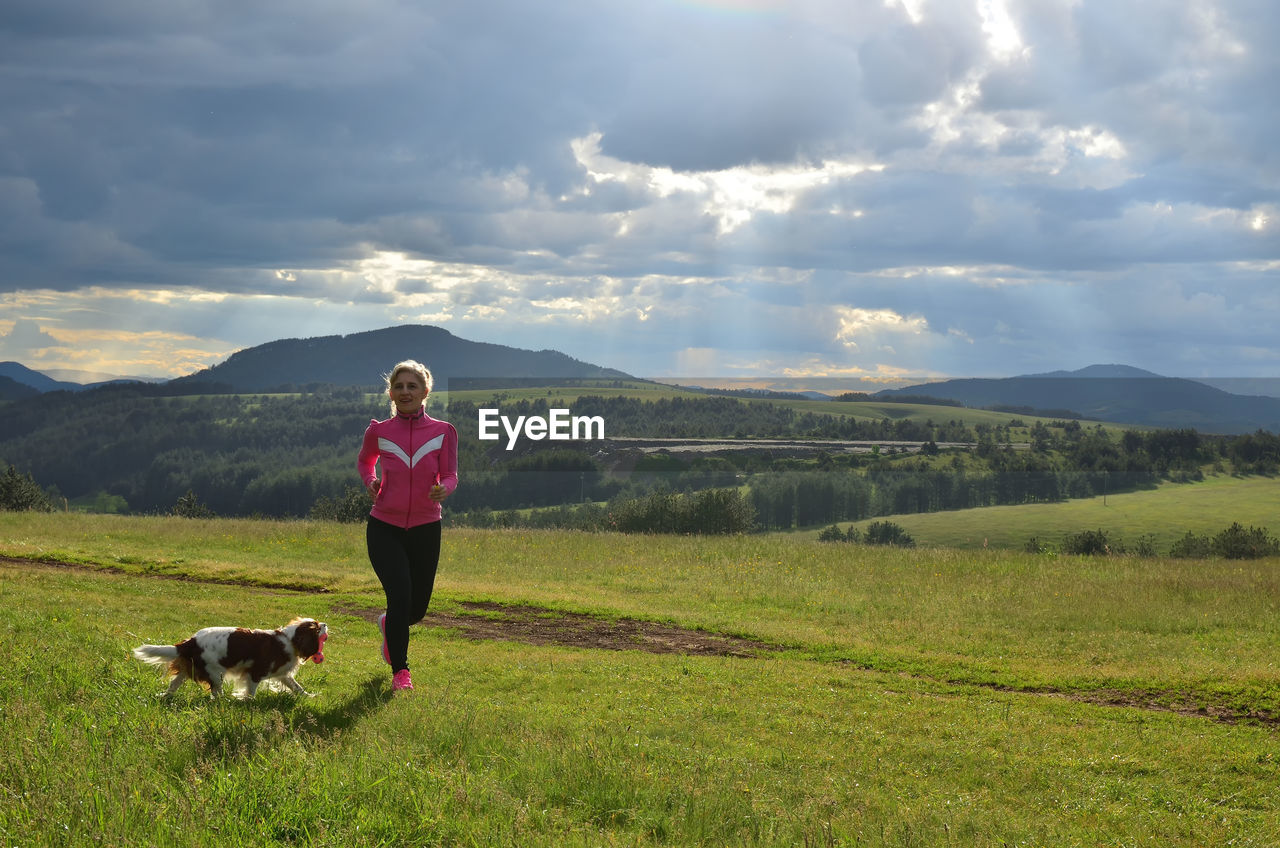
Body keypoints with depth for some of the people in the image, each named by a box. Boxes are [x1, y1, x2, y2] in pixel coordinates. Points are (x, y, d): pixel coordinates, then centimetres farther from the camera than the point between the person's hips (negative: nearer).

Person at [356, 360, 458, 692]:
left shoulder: (443, 432, -5)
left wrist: (444, 489, -24)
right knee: (400, 596, -17)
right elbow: (364, 461, 16)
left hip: (425, 529, 2)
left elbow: (450, 475, -1)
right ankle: (400, 671, 0)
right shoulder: (379, 431, -4)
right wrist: (370, 482, -5)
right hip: (384, 527, -2)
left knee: (417, 608, 9)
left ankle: (388, 625, 47)